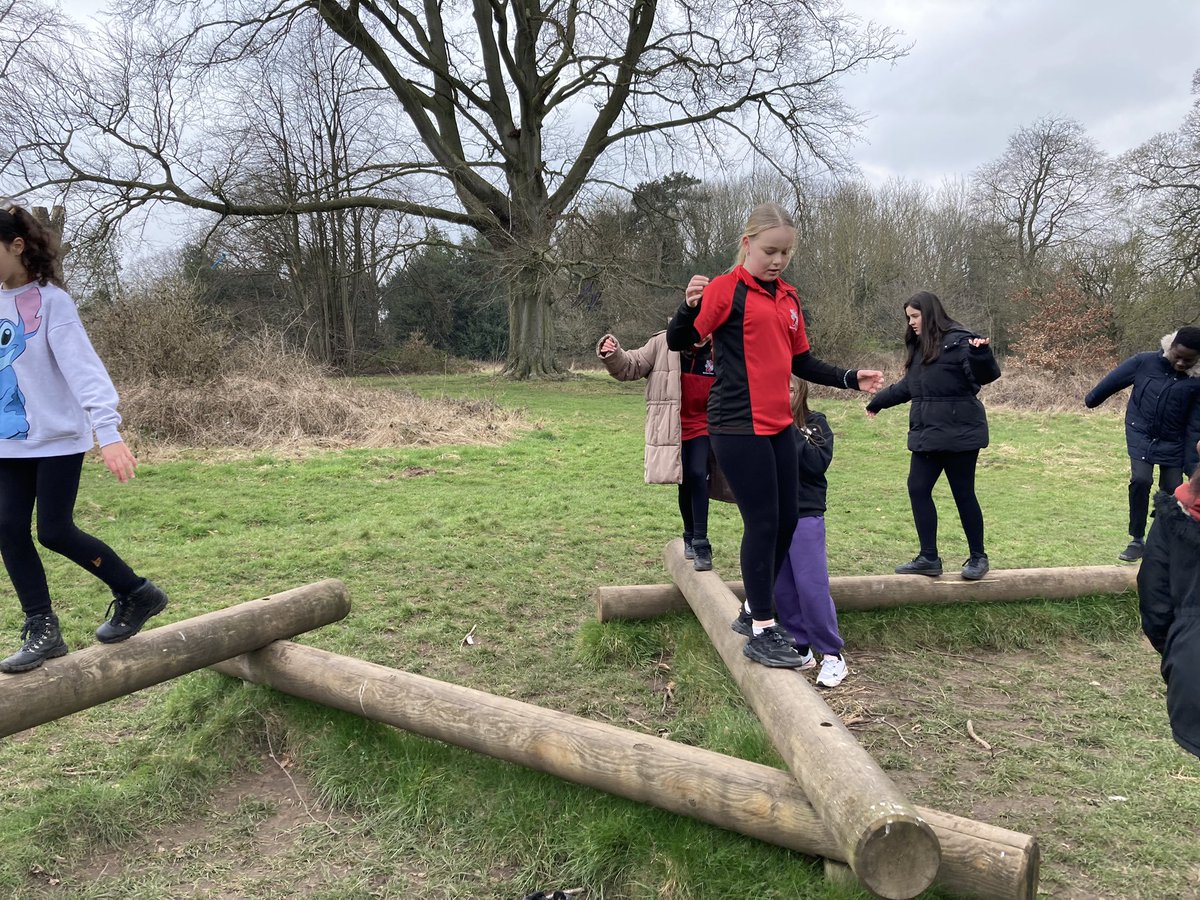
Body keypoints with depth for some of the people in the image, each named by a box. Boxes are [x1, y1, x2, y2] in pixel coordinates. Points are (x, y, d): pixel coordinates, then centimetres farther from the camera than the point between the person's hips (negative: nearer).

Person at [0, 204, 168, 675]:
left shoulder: (50, 301, -11)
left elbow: (81, 365, -22)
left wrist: (107, 430, -32)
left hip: (58, 438, -6)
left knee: (54, 532, -6)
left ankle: (136, 593, 13)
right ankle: (42, 631, 14)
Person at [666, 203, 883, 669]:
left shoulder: (788, 298, 14)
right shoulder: (727, 289, -7)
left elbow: (800, 361, 21)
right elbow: (678, 342, -6)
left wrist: (849, 379, 12)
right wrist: (691, 304, -23)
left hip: (778, 425, 8)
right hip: (738, 426, -8)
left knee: (785, 520, 12)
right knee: (763, 523, -4)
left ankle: (757, 609, 29)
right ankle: (762, 634, 7)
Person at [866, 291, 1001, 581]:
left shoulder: (958, 340, -10)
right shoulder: (919, 347, 17)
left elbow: (986, 375, -19)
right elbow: (907, 386, 29)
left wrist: (980, 353, -39)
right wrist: (878, 401, 38)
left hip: (959, 434, -8)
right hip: (926, 435, 8)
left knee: (963, 494, 1)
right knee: (918, 489, 4)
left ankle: (978, 557, 17)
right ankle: (929, 558, 12)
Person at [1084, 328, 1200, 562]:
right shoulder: (1145, 362, -12)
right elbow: (1115, 379, 4)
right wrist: (1091, 400, 18)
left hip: (1172, 443, 1)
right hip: (1141, 435, -1)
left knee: (1172, 490, 1)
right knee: (1140, 480, -17)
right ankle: (1137, 541, -4)